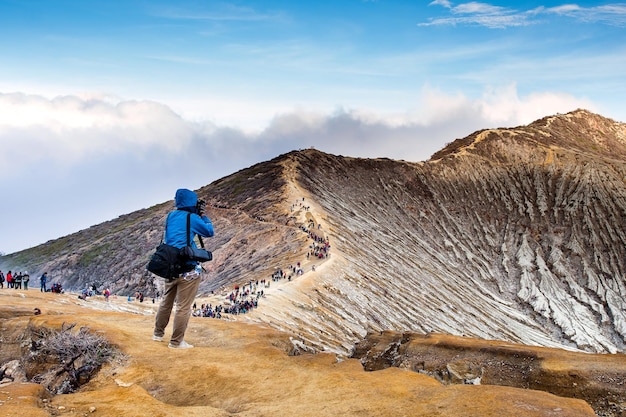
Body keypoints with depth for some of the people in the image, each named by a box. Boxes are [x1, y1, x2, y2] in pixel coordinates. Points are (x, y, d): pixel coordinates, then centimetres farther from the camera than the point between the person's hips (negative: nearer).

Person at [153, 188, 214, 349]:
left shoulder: (171, 216, 8)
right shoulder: (192, 218, -10)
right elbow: (209, 232, 2)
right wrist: (203, 215, 12)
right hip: (188, 269, -7)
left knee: (166, 301, 21)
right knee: (183, 307, 1)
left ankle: (158, 333, 32)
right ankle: (176, 342, 6)